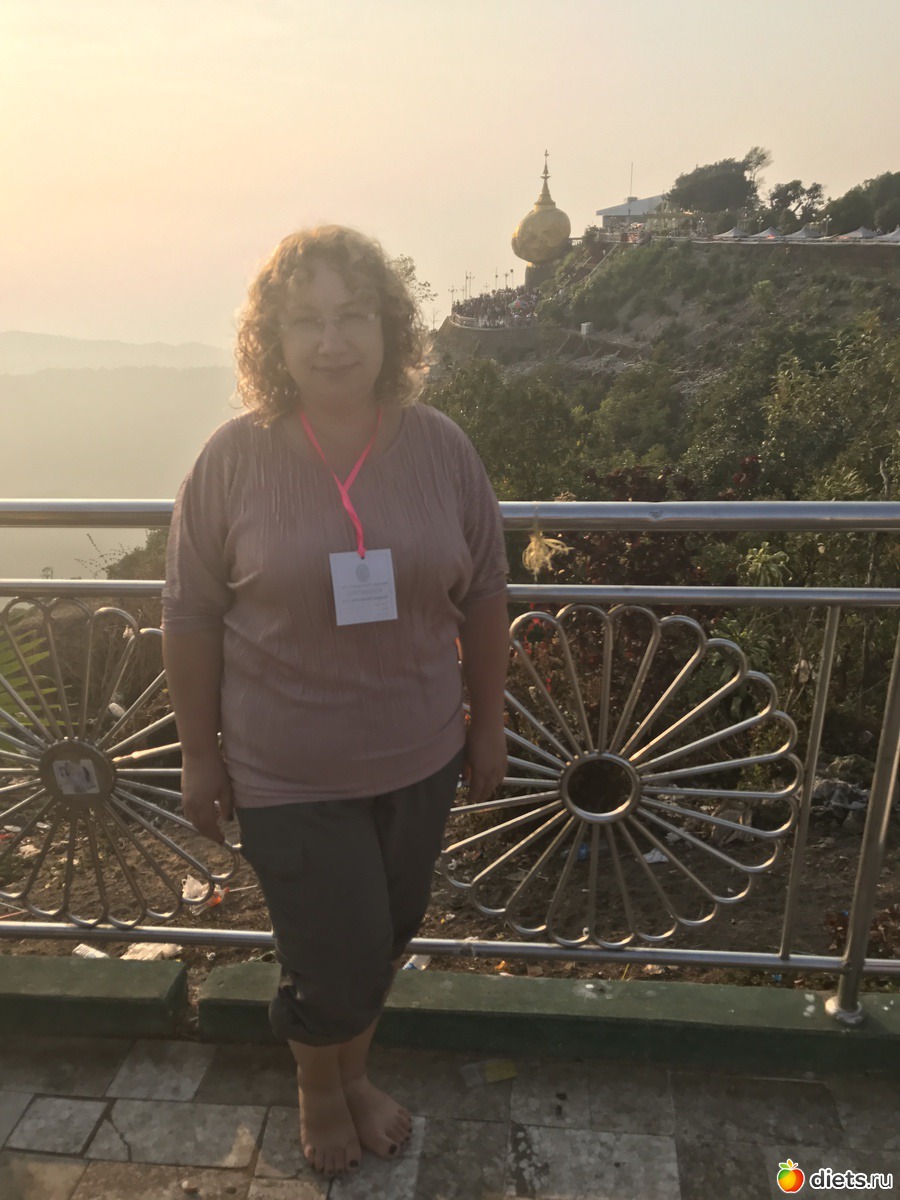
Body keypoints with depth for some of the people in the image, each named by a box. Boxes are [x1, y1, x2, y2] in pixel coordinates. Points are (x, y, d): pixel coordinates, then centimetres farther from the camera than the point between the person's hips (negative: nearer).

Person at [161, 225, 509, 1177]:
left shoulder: (440, 447, -6)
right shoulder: (234, 459, -12)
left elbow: (483, 598, 1)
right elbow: (190, 618, -5)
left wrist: (488, 723, 6)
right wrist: (198, 753, -1)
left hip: (420, 757, 3)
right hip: (289, 774, -3)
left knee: (387, 935, 21)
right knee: (338, 963, 9)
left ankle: (354, 1070, 54)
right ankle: (318, 1085, 46)